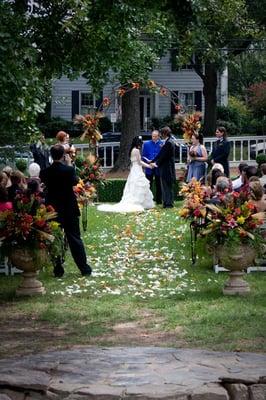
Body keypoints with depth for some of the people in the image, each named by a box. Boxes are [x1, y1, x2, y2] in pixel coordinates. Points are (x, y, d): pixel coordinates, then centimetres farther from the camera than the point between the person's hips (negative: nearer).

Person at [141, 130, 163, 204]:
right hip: (149, 167, 0)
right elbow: (143, 156, 6)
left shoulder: (162, 144, 0)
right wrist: (148, 160, -12)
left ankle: (158, 200, 15)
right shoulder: (146, 144, 5)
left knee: (158, 185, 7)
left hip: (158, 167, 0)